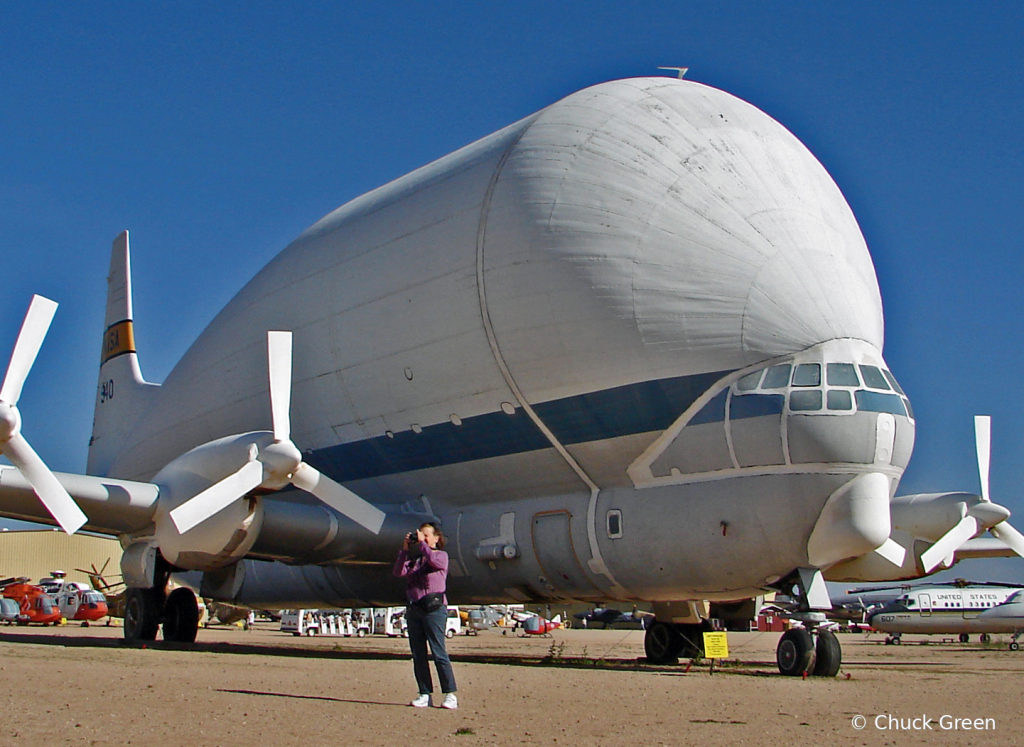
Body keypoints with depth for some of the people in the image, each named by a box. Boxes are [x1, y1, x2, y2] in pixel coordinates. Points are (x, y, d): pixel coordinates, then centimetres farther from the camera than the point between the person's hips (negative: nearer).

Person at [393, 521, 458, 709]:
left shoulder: (441, 555, 5)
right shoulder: (413, 558, 18)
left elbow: (434, 560, -18)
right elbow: (399, 572, 3)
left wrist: (422, 543, -9)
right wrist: (405, 549, -2)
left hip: (434, 608, -6)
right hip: (414, 608, 6)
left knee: (439, 653, -9)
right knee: (418, 655, 4)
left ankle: (450, 695, -6)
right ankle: (424, 694, 9)